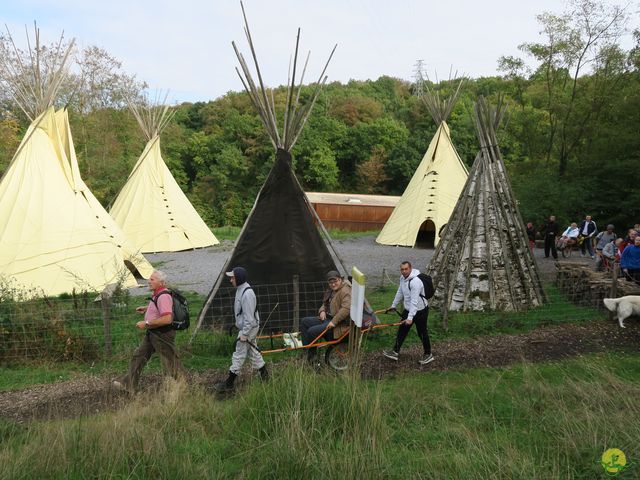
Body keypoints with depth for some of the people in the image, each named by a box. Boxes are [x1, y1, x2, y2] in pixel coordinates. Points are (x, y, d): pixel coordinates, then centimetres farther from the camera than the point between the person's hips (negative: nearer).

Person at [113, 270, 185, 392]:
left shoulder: (163, 296, -24)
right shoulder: (157, 294, 8)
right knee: (139, 356, 14)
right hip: (152, 332, 11)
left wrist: (146, 323, -26)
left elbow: (167, 319, -33)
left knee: (170, 361, 0)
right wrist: (146, 308, 19)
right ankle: (128, 384, 24)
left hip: (162, 334, -11)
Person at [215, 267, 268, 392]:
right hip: (245, 327, 10)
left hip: (249, 328, -10)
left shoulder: (247, 294, -26)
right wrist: (244, 332, 21)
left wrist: (244, 334, -21)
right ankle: (264, 375, 30)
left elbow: (249, 316, -25)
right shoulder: (240, 289, 6)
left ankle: (229, 383, 8)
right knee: (253, 351, 18)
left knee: (239, 355, -1)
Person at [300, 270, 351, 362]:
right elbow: (325, 304, 25)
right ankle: (306, 350, 4)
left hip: (339, 325, -11)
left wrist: (334, 321, -31)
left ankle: (311, 355, -1)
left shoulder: (345, 291, -18)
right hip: (327, 318, 11)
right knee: (304, 321, 4)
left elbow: (346, 309, -30)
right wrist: (322, 310, 2)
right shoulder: (331, 290, 13)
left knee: (312, 331, -23)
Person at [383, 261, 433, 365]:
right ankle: (395, 352, 24)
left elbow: (414, 301, -34)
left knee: (422, 332, 6)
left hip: (420, 310, -8)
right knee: (402, 330, 13)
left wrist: (410, 317, -38)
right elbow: (400, 292, 16)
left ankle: (428, 355, 24)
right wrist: (393, 305, 24)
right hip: (408, 309, 8)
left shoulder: (415, 281, -30)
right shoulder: (403, 278, -1)